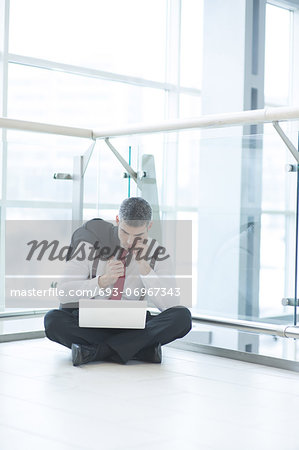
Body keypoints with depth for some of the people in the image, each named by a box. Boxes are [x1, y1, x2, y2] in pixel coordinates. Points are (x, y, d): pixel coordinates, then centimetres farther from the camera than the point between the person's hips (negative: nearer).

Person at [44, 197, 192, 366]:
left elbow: (171, 306, -14)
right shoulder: (90, 243, -9)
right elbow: (63, 293, -15)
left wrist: (144, 268, -24)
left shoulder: (158, 254, -4)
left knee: (182, 317, -26)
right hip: (90, 323, -1)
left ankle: (94, 351, -29)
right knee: (53, 320, -32)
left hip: (132, 324, 1)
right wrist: (102, 281, -30)